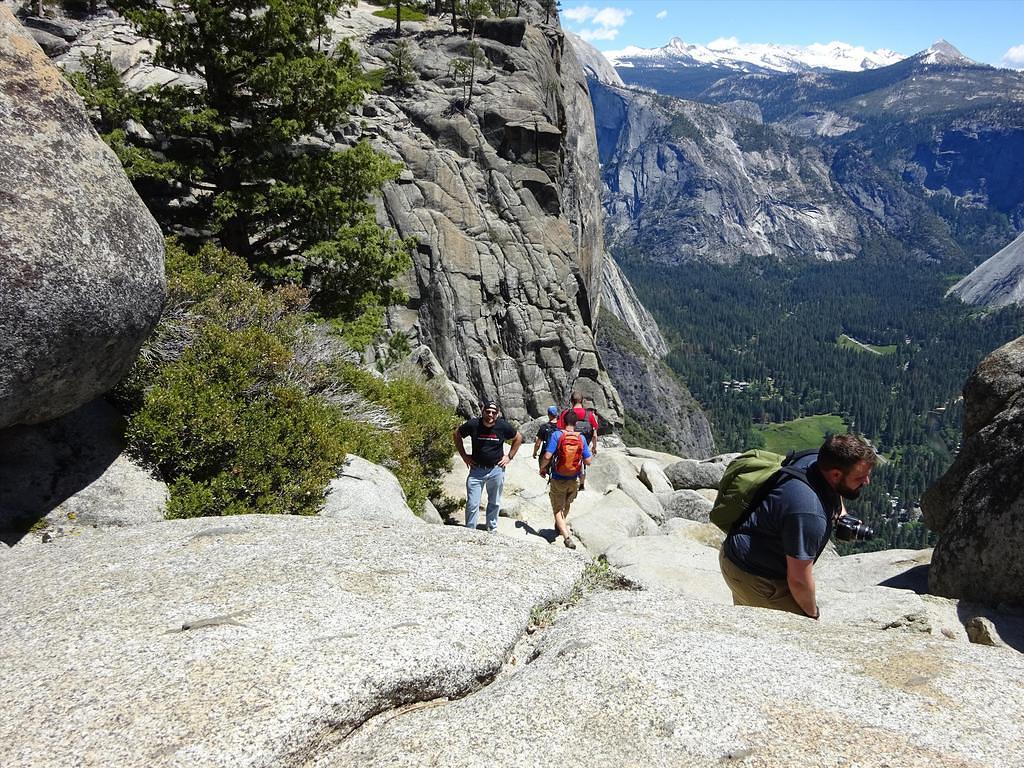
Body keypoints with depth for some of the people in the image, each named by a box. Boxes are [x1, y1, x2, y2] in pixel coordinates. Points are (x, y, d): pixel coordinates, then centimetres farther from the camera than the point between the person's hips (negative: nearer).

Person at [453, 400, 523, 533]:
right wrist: (464, 456, 2)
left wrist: (509, 456, 4)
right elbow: (456, 434, 5)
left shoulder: (503, 426, -9)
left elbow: (518, 438, 9)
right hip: (476, 469, -1)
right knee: (472, 504, -2)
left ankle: (492, 527, 36)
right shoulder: (473, 425, -12)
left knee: (494, 502, 17)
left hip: (496, 470, 1)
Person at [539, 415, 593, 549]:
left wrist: (542, 468, -4)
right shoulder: (581, 438, -8)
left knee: (557, 509, 8)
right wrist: (591, 455, 15)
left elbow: (547, 456, -22)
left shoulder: (556, 435, -15)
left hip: (558, 480, -3)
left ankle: (566, 536, -8)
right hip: (574, 481, 3)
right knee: (566, 505, 28)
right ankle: (559, 527, 49)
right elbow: (588, 460, -7)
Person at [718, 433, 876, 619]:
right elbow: (799, 579, -28)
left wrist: (840, 513, 11)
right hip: (753, 576, -10)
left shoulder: (816, 460, -10)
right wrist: (813, 615, -11)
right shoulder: (809, 513, -38)